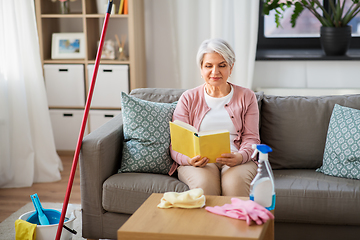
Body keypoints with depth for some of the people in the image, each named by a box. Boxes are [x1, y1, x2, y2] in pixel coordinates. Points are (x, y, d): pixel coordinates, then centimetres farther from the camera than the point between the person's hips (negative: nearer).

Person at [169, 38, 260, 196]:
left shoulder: (246, 97, 15)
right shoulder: (188, 98, 13)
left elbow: (251, 138, 7)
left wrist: (240, 157, -17)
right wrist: (189, 159, -19)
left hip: (237, 161, 1)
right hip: (199, 162, 0)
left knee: (235, 182, -34)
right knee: (204, 183, -35)